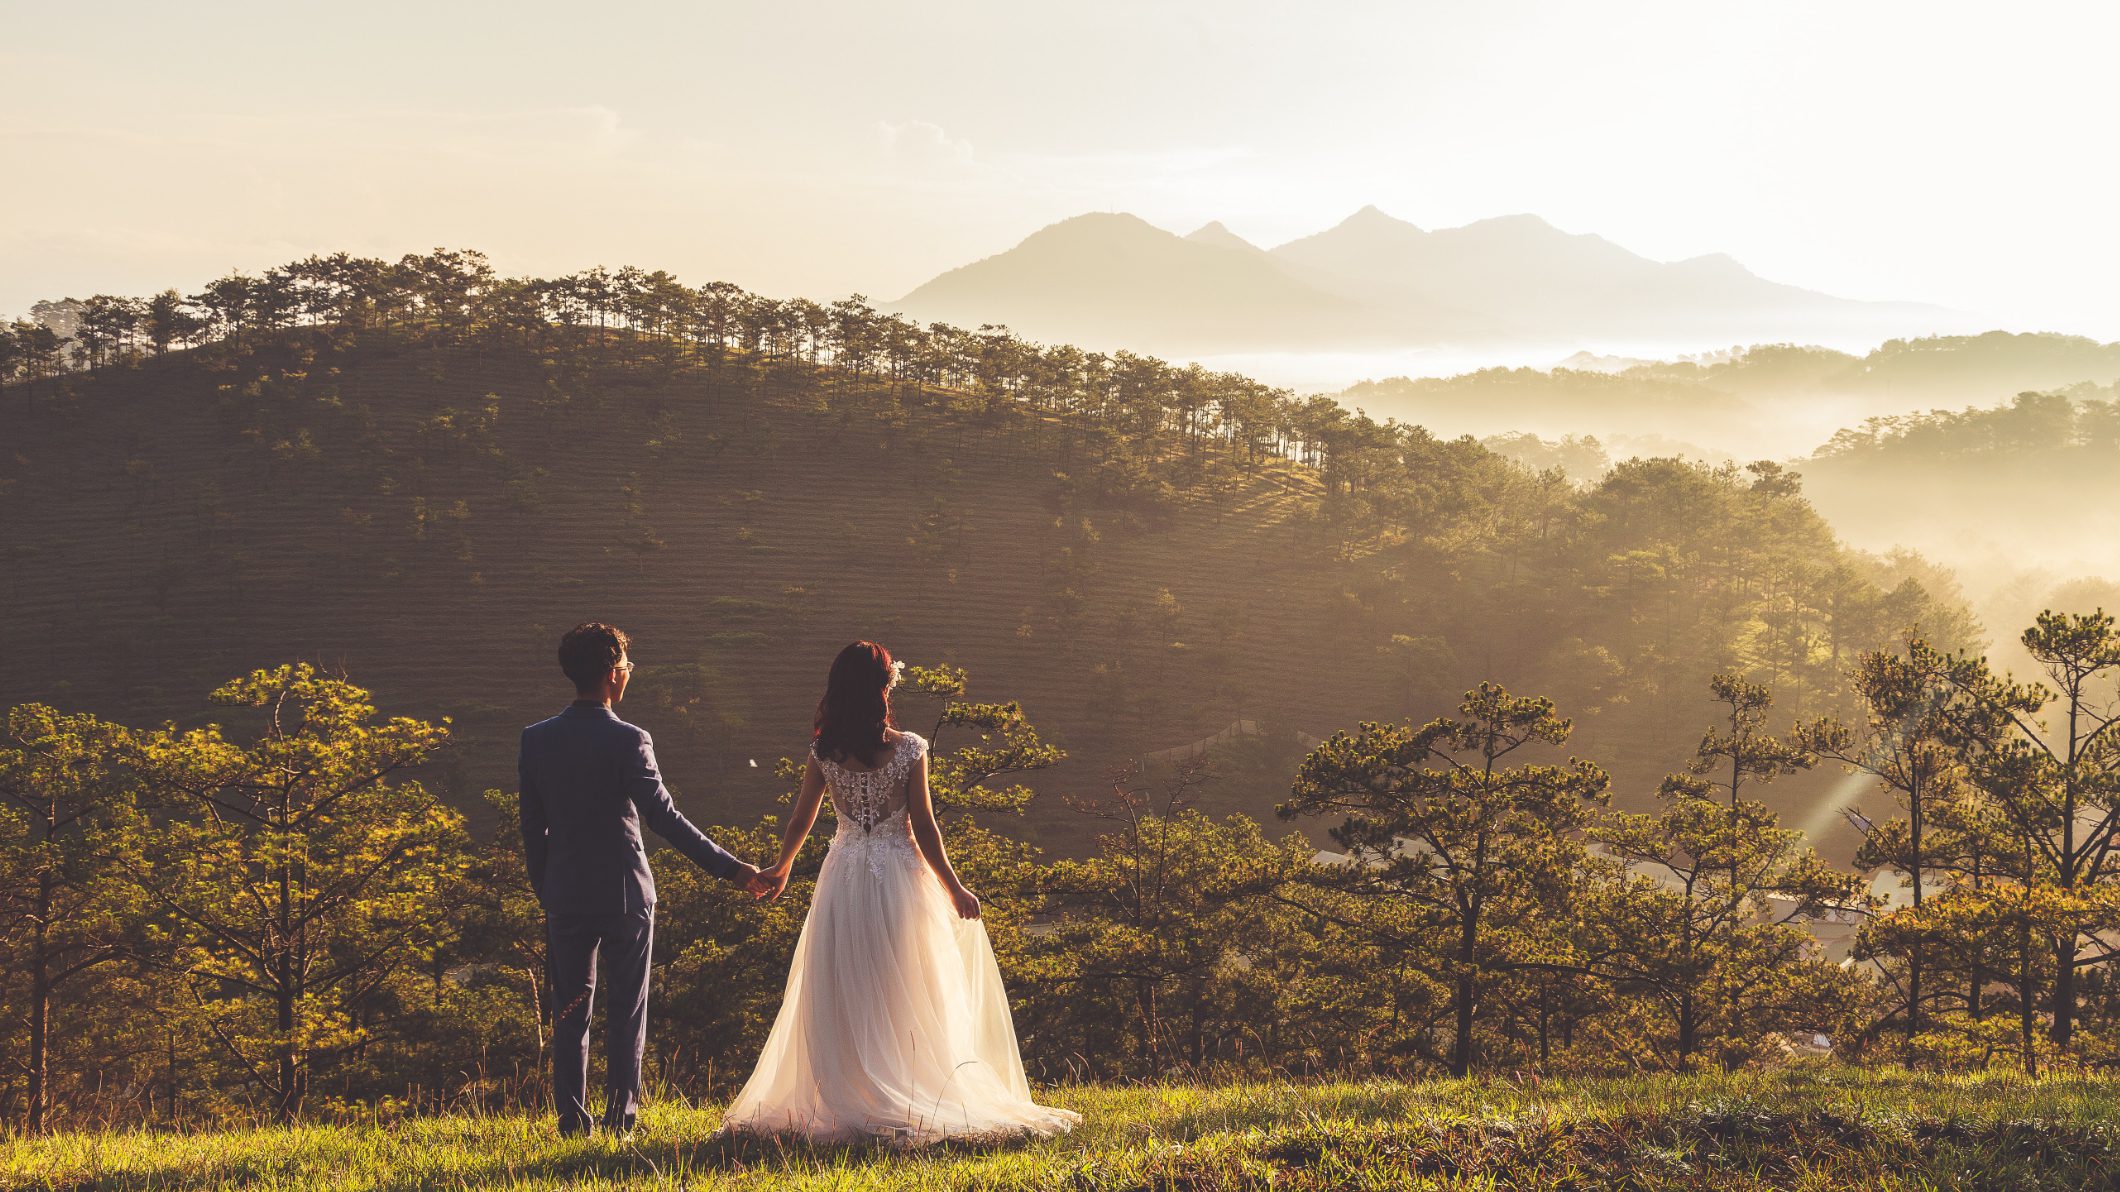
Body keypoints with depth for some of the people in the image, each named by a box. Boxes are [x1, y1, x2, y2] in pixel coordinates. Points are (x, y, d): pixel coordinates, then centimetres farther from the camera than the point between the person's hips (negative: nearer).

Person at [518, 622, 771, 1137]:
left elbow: (532, 829, 4)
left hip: (565, 896, 4)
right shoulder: (628, 741, -14)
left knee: (569, 1010, 11)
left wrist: (544, 893, 15)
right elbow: (664, 817, -18)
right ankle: (620, 1116, 9)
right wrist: (730, 868, -15)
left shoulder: (536, 740, 0)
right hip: (624, 895, -3)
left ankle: (571, 1119, 10)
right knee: (625, 1011, 8)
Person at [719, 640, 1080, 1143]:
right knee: (902, 996, 7)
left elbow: (800, 822, 5)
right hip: (899, 877, -2)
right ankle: (907, 1101, 10)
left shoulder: (823, 752, -3)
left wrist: (781, 869, 23)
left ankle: (844, 1103, 9)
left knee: (842, 994, 8)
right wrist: (953, 888, 1)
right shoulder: (909, 749, -10)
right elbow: (924, 826, -8)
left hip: (845, 876, 2)